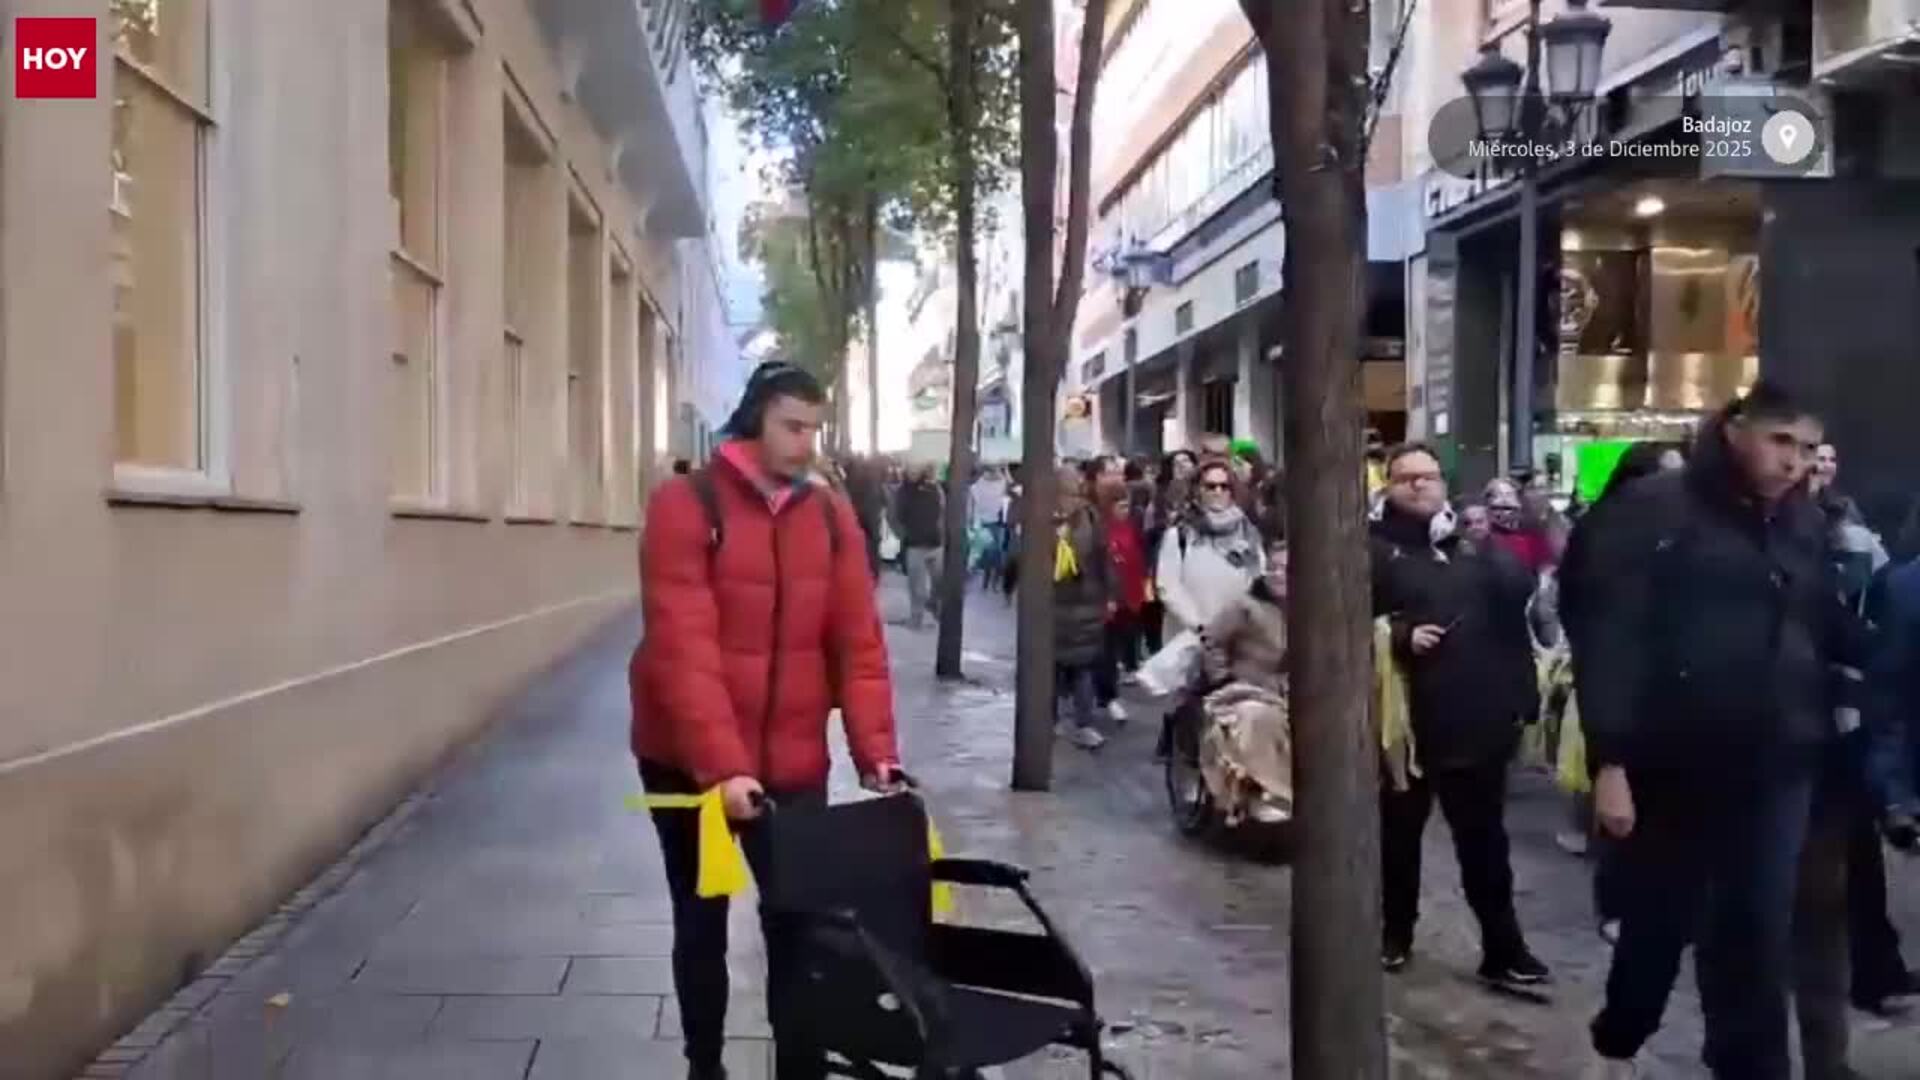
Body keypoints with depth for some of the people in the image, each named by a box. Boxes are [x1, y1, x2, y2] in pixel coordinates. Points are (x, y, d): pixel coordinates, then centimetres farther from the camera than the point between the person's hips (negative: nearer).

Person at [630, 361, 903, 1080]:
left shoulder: (832, 517, 1)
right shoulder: (685, 506, -12)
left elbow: (858, 645, -1)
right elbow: (683, 647, -20)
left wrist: (876, 752, -12)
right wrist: (721, 764, -29)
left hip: (793, 761, 3)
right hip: (688, 761, -2)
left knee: (799, 924, 2)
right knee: (702, 923, 13)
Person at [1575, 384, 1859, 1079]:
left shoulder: (1807, 525, 10)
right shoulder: (1656, 511, -6)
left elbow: (1830, 636, 13)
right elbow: (1608, 637, -11)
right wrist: (1610, 760, -16)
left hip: (1776, 771, 3)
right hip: (1674, 764, -3)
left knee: (1759, 938, 5)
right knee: (1659, 923, 11)